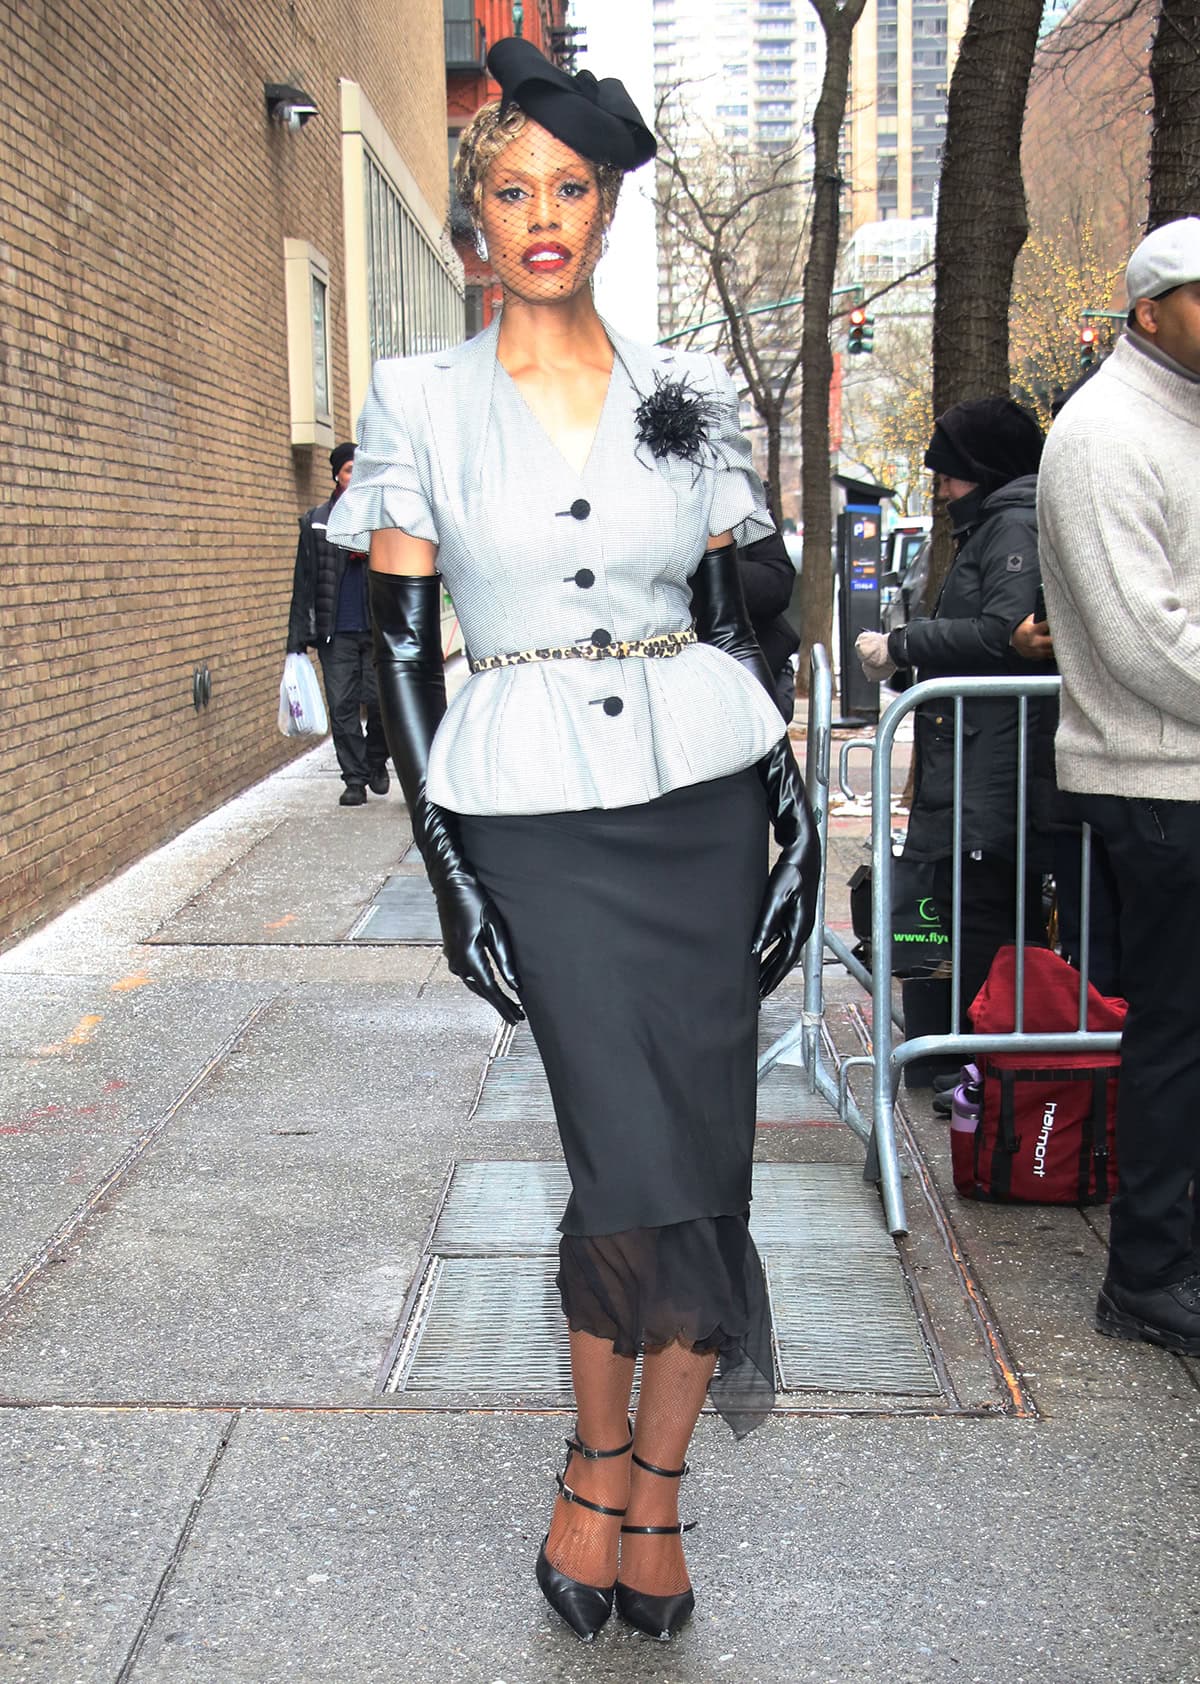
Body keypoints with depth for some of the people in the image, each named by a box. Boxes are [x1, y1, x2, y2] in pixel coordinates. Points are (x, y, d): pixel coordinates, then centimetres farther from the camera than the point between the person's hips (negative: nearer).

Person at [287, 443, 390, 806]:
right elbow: (304, 582, 7)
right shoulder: (316, 522, 9)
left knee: (379, 699, -4)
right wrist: (298, 636, 1)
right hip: (336, 632, 1)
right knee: (343, 707, 1)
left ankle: (377, 762, 22)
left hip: (379, 628, -1)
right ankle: (354, 779, 11)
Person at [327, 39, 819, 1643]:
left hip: (704, 793, 2)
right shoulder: (420, 401, 2)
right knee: (637, 1162, -6)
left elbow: (737, 617, 11)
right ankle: (608, 1462, 22)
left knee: (701, 1151, 3)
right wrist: (447, 869, -5)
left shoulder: (690, 396, 7)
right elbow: (400, 642, 0)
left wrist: (799, 817, 3)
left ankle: (645, 1482, 23)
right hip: (536, 814, -2)